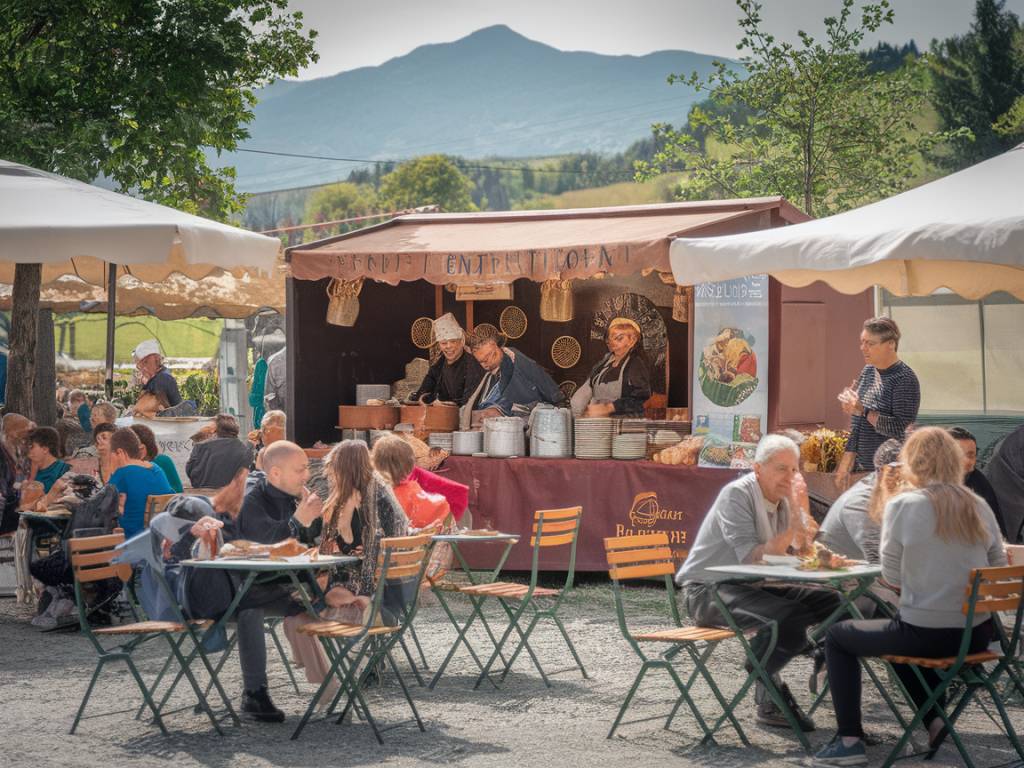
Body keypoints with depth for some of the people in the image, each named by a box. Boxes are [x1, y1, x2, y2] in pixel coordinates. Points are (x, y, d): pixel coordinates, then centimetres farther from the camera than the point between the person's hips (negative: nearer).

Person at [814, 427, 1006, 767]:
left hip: (926, 634, -6)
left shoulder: (902, 506, -11)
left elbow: (892, 576, -5)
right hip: (977, 635, 6)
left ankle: (850, 739, 10)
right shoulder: (979, 507, 3)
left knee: (838, 636, 17)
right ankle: (934, 719, 25)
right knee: (902, 637, 36)